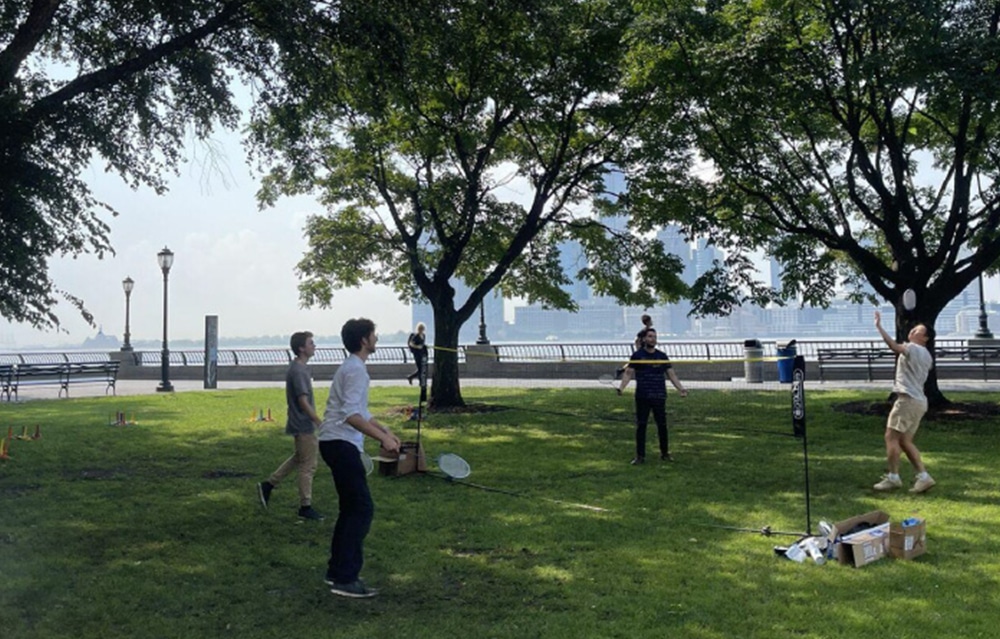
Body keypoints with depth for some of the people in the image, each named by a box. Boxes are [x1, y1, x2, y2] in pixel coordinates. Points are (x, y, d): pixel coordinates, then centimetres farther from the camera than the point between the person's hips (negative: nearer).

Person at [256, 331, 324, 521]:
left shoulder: (300, 368, 11)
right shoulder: (298, 371, -20)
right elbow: (303, 402, -23)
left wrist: (316, 421, 23)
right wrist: (320, 423, -21)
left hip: (302, 423, 10)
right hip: (304, 424, -10)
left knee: (299, 458, 23)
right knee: (307, 466, -1)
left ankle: (268, 485, 27)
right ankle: (305, 507, 9)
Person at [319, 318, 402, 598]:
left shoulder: (352, 367, 18)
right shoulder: (356, 370, -15)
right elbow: (351, 415, -26)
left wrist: (385, 431, 20)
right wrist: (382, 438, -28)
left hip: (338, 444, 11)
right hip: (340, 444, -11)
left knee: (351, 508, 15)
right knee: (362, 508, -11)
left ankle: (337, 571, 20)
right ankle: (345, 579, -11)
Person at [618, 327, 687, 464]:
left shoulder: (662, 356, 9)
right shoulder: (637, 355, 3)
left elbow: (671, 374, 11)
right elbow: (628, 373, 1)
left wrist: (680, 389, -1)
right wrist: (621, 387, -14)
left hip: (659, 396, 2)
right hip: (642, 397, -2)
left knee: (662, 425, 5)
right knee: (641, 426, 1)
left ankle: (665, 453, 20)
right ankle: (640, 456, 8)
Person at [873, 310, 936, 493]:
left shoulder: (913, 348, -11)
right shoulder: (926, 356, 19)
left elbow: (894, 346, -29)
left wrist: (879, 326, -28)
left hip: (908, 400, -10)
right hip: (918, 401, 10)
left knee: (891, 437, -5)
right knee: (905, 441, 12)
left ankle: (893, 477, -3)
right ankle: (923, 476, 7)